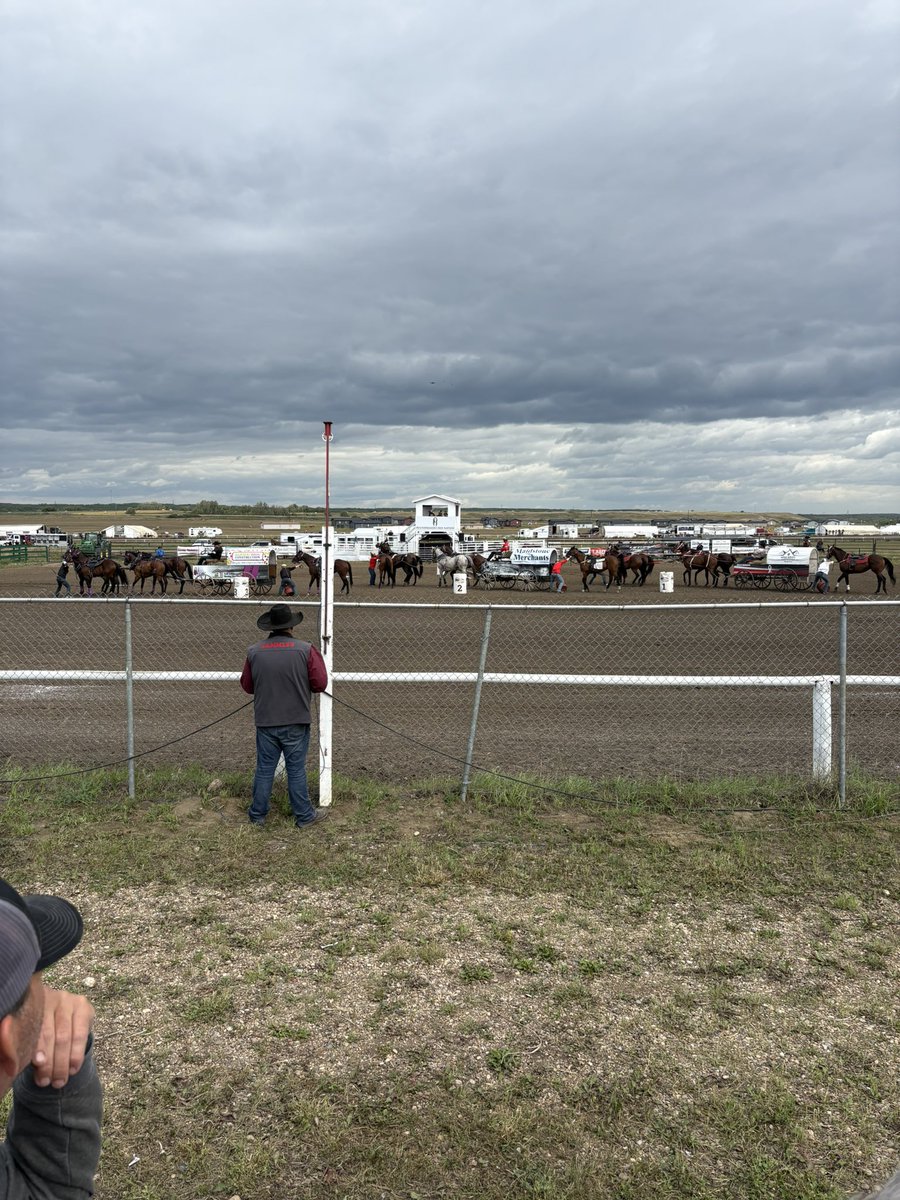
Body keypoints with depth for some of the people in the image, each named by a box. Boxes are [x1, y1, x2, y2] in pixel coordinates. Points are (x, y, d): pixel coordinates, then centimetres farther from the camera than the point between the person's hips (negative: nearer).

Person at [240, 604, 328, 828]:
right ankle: (304, 816, 18)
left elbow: (247, 686, 5)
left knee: (264, 769, 13)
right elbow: (320, 684, -10)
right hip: (296, 722, -2)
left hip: (265, 722, 2)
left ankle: (258, 814, 23)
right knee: (296, 770, 7)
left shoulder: (254, 652, -5)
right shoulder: (306, 650, -13)